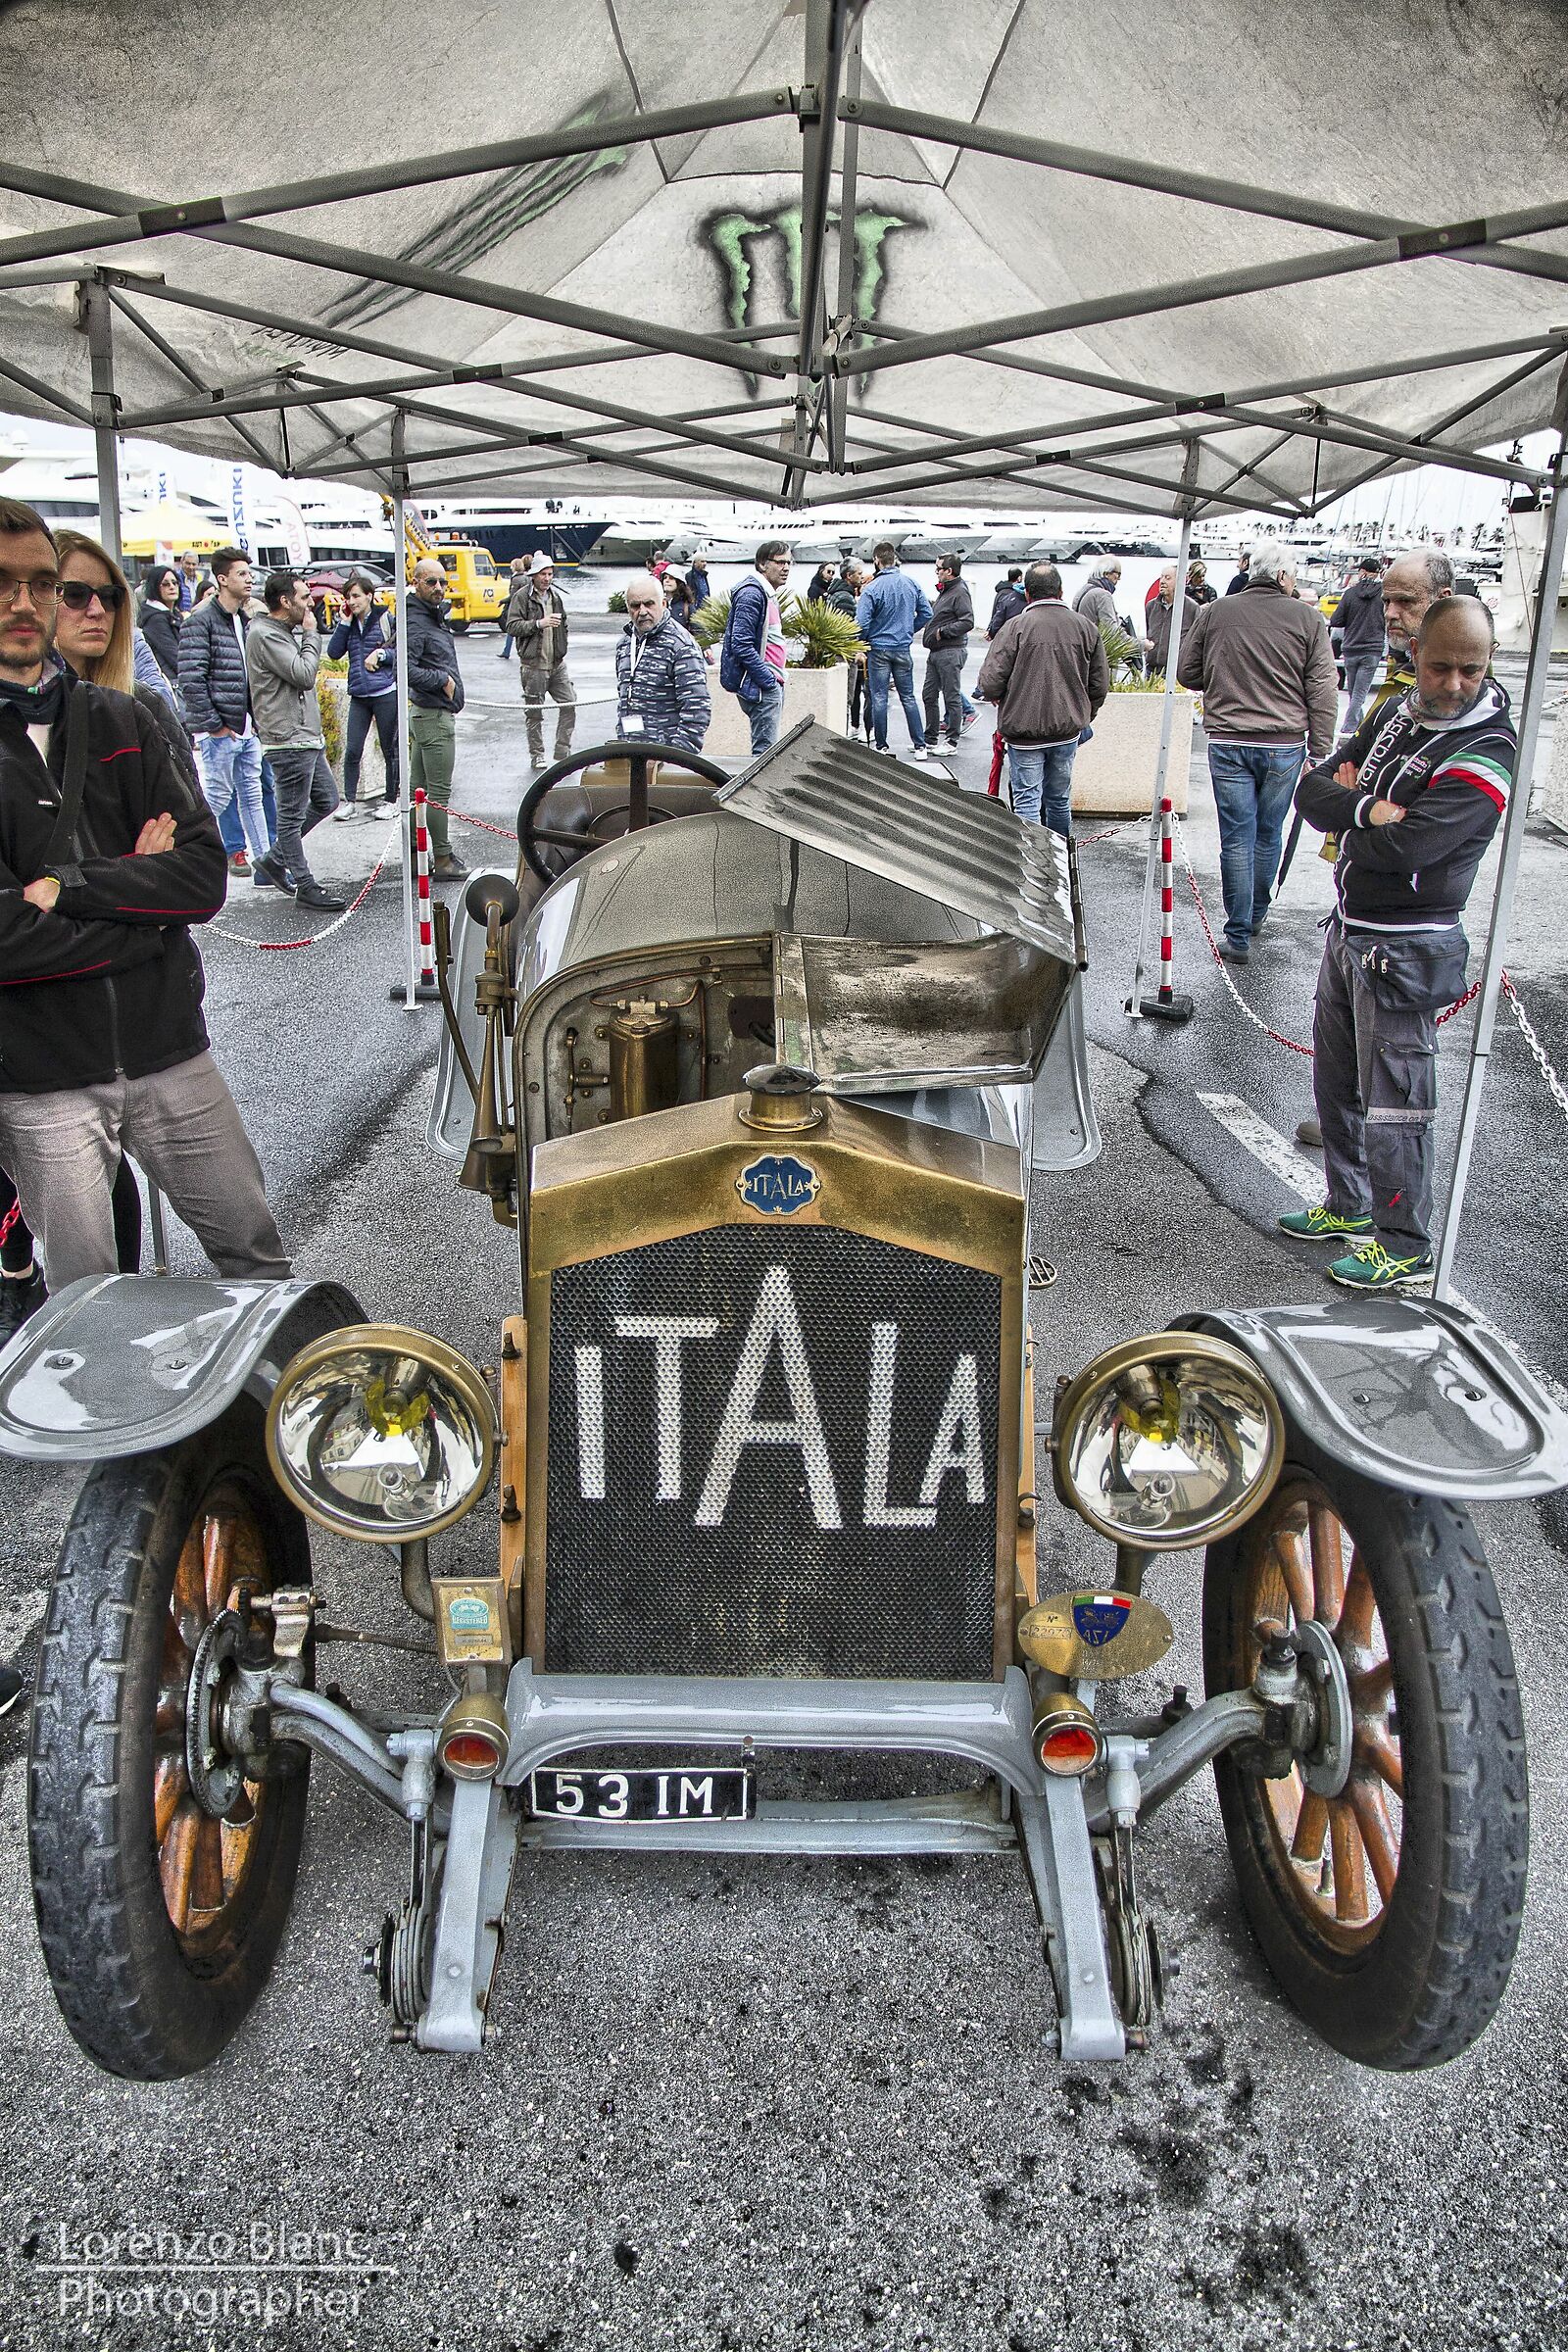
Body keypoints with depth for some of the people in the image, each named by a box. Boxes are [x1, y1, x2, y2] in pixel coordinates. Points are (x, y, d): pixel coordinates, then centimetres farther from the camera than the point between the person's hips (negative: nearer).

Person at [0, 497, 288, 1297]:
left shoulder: (120, 721, 6)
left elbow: (206, 874, -4)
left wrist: (68, 887, -15)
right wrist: (139, 889, -10)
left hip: (169, 1052, 3)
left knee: (257, 1250, 14)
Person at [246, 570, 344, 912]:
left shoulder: (289, 631, 17)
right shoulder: (265, 635, -14)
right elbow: (304, 675, -20)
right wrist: (311, 634, -9)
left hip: (307, 736, 10)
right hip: (288, 740, -10)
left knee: (326, 801, 18)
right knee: (292, 815, -1)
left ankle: (276, 859, 27)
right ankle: (306, 886, 7)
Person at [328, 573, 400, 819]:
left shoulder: (386, 619, -3)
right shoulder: (349, 623, 8)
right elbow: (334, 653, 2)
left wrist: (382, 654, -15)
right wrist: (344, 623, -4)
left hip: (386, 694, -4)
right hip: (358, 697, 4)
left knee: (390, 750, 6)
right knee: (352, 751, 0)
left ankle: (391, 800, 18)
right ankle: (349, 800, 9)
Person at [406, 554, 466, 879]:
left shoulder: (435, 616, 15)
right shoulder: (415, 623, -16)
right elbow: (406, 669, -28)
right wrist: (443, 679, -16)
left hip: (424, 715, 10)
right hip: (434, 717, -10)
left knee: (417, 789, 13)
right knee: (438, 792, -5)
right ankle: (443, 858, -1)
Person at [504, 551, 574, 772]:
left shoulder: (555, 595, 12)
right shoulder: (522, 596, -7)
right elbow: (511, 627, -14)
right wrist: (539, 624, -23)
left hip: (557, 663, 5)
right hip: (533, 664, -5)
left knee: (569, 704, 0)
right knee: (534, 713, 3)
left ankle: (562, 751, 10)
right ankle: (537, 755, 16)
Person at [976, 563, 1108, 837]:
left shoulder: (1017, 626, -12)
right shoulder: (1085, 626, 2)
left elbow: (990, 681, -14)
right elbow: (1100, 684, 7)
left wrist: (995, 696, 9)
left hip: (1025, 731, -4)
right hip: (1067, 731, 5)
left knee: (1027, 801, 0)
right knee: (1060, 799, 17)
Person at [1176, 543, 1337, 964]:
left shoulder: (1213, 613, 2)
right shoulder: (1307, 619, -2)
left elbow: (1186, 673, 9)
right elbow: (1323, 692, -3)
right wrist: (1320, 753, 3)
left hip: (1227, 742, 0)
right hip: (1284, 744, 0)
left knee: (1237, 838, 3)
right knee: (1268, 835, 16)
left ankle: (1238, 936, 2)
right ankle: (1256, 915, 33)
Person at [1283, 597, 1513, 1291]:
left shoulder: (1485, 755, -18)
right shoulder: (1397, 713, 6)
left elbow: (1402, 848, -28)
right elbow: (1311, 790, 1)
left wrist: (1346, 805, -10)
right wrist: (1370, 808, -17)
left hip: (1403, 951, -8)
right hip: (1348, 928, 8)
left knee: (1392, 1103, -2)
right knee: (1336, 1082, 18)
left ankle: (1404, 1248, 11)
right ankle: (1349, 1206, 36)